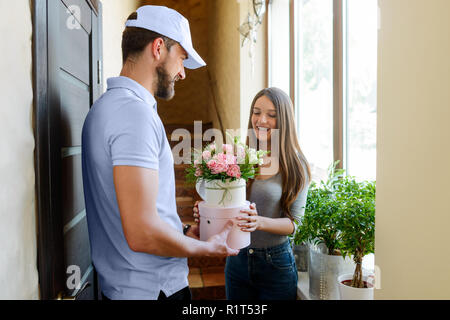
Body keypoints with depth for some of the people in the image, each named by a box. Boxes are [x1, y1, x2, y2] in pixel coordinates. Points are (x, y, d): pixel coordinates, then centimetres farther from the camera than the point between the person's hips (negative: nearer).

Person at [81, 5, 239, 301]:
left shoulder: (109, 106, 10)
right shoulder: (135, 112, -23)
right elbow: (143, 234, -28)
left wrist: (184, 232, 10)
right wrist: (208, 248, -12)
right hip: (153, 289, -9)